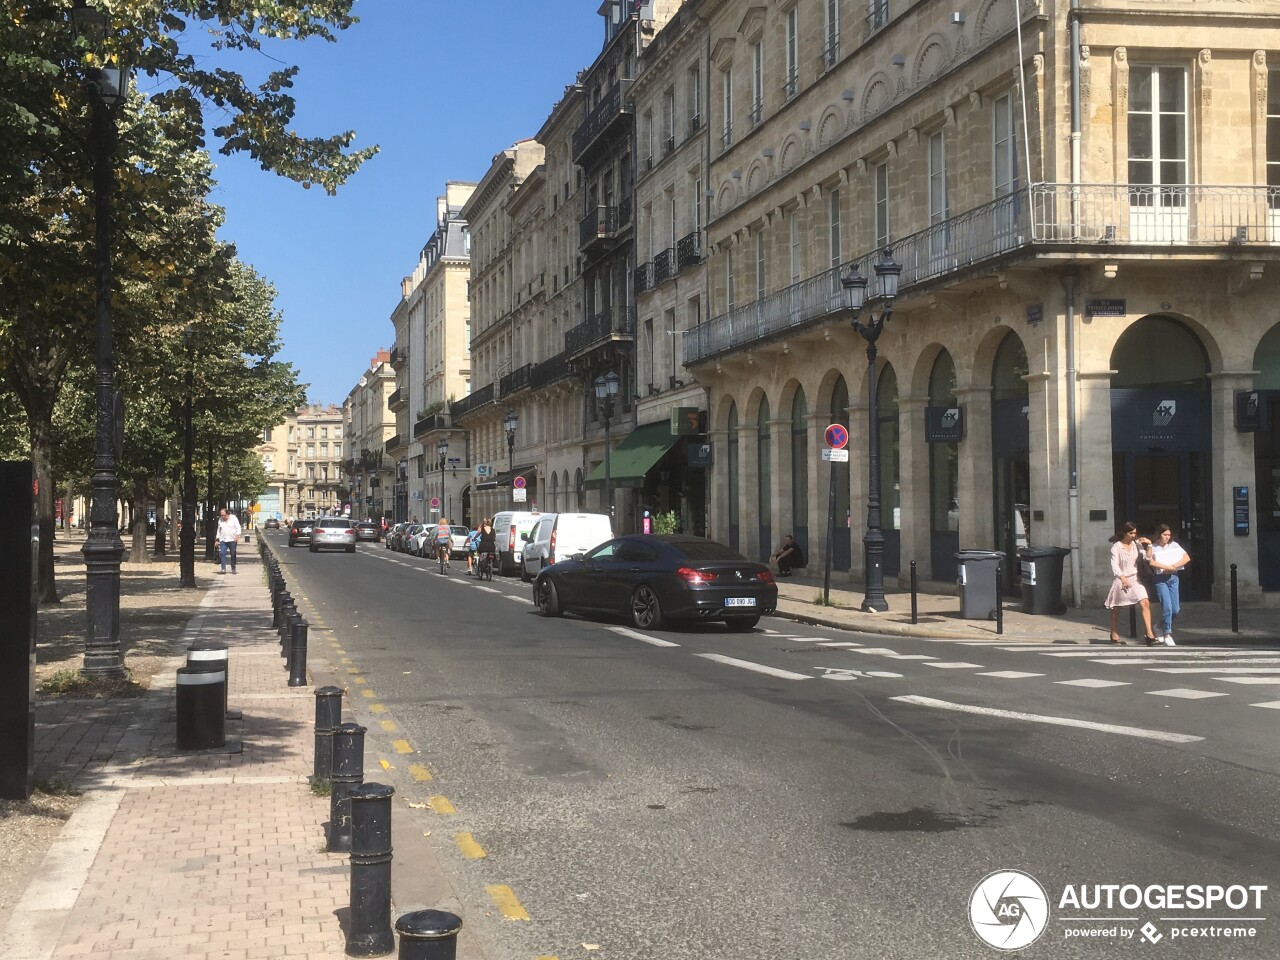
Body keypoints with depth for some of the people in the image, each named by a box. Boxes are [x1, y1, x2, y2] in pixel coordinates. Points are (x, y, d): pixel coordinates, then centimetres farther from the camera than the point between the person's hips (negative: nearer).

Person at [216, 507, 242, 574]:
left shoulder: (233, 518, -2)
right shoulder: (220, 520, 8)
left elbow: (238, 527, -4)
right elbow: (219, 530, 17)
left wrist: (237, 535, -18)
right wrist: (217, 539, 14)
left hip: (232, 539, -3)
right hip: (223, 540, 3)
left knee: (233, 554, 2)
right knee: (222, 554, -10)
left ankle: (233, 569, 12)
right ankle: (223, 569, -12)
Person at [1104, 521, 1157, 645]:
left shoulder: (1136, 544, 5)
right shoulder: (1116, 546, -8)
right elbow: (1114, 565, -16)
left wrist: (1149, 544, -7)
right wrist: (1122, 578, -31)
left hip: (1134, 579, 4)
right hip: (1120, 580, -3)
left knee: (1145, 603, -15)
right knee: (1116, 609, 8)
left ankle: (1150, 635, -18)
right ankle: (1115, 636, 24)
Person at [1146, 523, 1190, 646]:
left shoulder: (1173, 545, 9)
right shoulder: (1152, 547, -1)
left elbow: (1187, 558, 3)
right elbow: (1151, 562, -16)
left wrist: (1174, 566, -11)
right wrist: (1168, 567, -16)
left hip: (1173, 577, 4)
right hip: (1160, 579, -4)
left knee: (1175, 609, 2)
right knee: (1167, 607, -15)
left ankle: (1161, 627, 29)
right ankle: (1167, 635, -11)